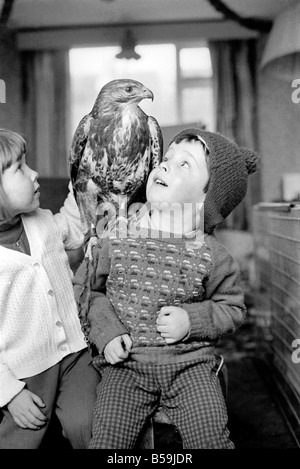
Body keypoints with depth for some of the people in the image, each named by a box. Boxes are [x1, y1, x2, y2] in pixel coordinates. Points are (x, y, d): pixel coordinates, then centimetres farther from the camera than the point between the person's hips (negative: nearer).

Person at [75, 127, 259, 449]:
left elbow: (232, 307, 6)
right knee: (106, 439, -8)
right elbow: (86, 287, 9)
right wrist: (105, 329, -6)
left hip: (189, 362, 0)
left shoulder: (211, 254, -5)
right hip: (125, 363, 1)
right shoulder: (117, 238, -2)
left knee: (212, 438, -10)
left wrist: (192, 320, -12)